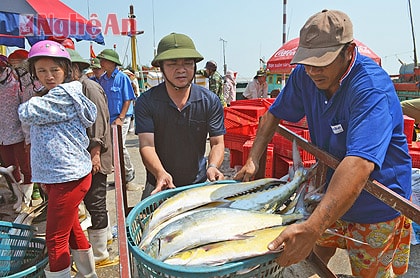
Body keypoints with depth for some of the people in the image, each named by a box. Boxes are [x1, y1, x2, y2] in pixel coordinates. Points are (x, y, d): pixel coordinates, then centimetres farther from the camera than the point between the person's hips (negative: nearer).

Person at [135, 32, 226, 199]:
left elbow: (217, 143, -4)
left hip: (198, 185, 1)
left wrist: (213, 166, -25)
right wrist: (160, 173, -33)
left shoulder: (210, 101, -5)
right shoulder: (146, 102, -9)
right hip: (159, 186, 0)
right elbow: (147, 145, -15)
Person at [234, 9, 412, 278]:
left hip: (377, 204, -5)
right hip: (331, 192, 6)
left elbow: (359, 163, -45)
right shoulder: (304, 75, -11)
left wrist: (312, 228, -54)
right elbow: (274, 114, 2)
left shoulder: (371, 88, -32)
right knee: (314, 252, 19)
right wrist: (253, 160, -9)